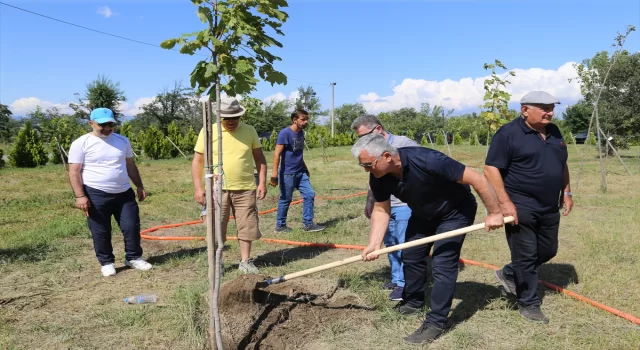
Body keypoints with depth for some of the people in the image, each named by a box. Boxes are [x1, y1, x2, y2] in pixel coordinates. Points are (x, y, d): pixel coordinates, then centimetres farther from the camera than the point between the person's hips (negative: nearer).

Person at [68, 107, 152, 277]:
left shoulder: (122, 140, 9)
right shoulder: (81, 143, -5)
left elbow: (130, 165, 17)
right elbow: (74, 171, -8)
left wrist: (139, 186, 14)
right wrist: (80, 196, -15)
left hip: (124, 193, 4)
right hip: (96, 195, -4)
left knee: (132, 226, 5)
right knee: (101, 232, 5)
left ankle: (134, 258, 21)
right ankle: (107, 263, 21)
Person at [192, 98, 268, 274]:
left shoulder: (249, 131, 3)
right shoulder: (208, 131, -3)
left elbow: (259, 158, 9)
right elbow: (197, 161, 0)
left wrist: (262, 182, 0)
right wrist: (198, 188, -7)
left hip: (245, 188, 2)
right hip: (217, 189, -1)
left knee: (246, 226, 7)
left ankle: (245, 261, 21)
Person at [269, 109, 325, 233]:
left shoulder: (301, 133, 9)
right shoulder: (285, 133, -16)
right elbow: (277, 153, -19)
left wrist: (305, 168, 26)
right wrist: (274, 174, -24)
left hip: (300, 172, 8)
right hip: (287, 173, -7)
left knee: (309, 194, 3)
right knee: (285, 199, 3)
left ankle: (308, 224, 11)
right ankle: (280, 226, 19)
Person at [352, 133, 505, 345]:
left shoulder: (426, 161, -40)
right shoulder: (378, 177, -20)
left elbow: (477, 179, -33)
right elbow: (381, 210, -6)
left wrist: (494, 213, -25)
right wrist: (374, 243, -17)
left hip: (455, 211, -6)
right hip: (423, 213, 7)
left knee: (443, 264, -11)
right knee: (411, 256, 12)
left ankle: (435, 323, 1)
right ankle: (413, 302, 35)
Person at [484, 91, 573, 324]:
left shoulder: (553, 132, 10)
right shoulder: (508, 133, -13)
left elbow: (562, 165, 22)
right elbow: (491, 169, -17)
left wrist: (566, 192, 15)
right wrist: (505, 202, -22)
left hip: (549, 207, 8)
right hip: (520, 207, -8)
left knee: (548, 251, 17)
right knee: (526, 256, 1)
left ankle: (509, 274, 36)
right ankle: (528, 304, 18)